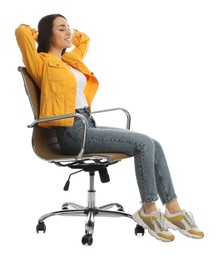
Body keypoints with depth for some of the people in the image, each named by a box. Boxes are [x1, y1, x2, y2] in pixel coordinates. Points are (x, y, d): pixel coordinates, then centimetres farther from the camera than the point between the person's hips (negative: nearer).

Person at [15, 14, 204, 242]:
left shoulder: (71, 59, 21)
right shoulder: (42, 63, -3)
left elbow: (83, 39, 41)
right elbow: (22, 32, -17)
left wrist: (69, 34, 24)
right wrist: (41, 33, 3)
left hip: (88, 125, 9)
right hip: (72, 132, -9)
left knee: (153, 145, -5)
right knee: (143, 144, -20)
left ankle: (173, 210, -3)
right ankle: (148, 210, -6)